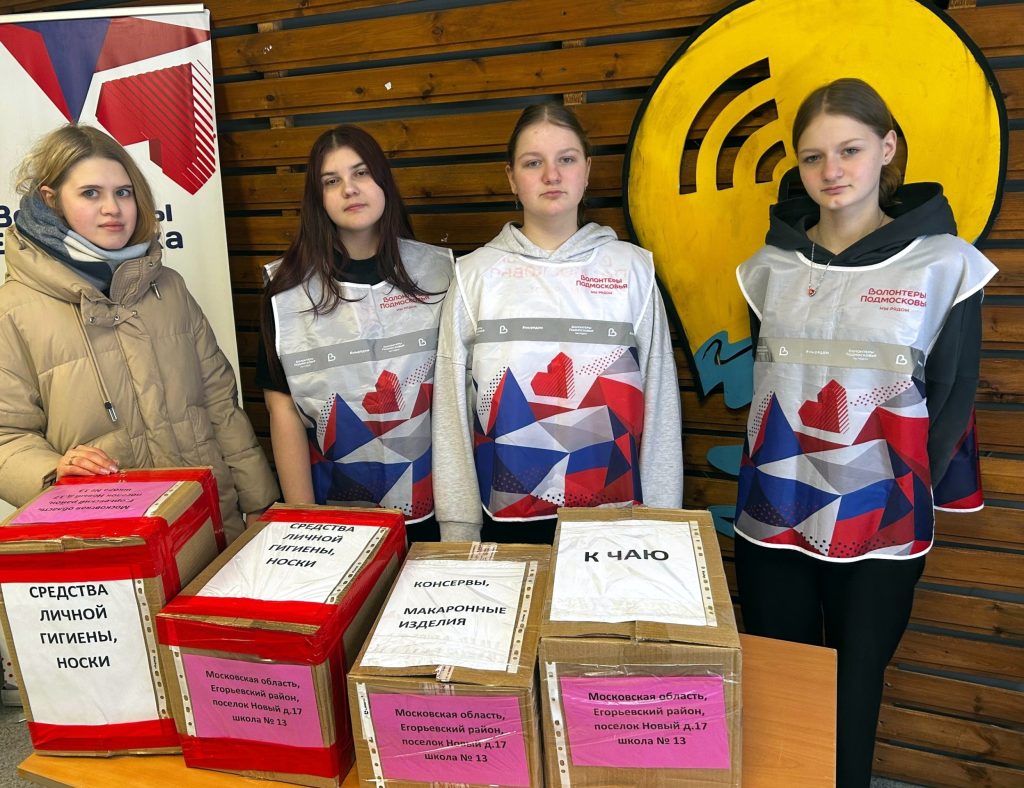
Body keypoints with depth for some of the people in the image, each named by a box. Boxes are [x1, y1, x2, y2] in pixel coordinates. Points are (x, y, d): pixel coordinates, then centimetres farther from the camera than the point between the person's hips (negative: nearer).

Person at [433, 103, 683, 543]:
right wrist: (458, 530, -1)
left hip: (613, 522, 1)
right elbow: (452, 409, -1)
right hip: (507, 523, 0)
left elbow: (660, 402, 1)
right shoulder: (476, 273, 0)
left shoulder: (631, 268, 1)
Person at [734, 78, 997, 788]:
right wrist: (770, 479, 7)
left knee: (853, 697, 11)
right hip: (771, 523, 3)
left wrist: (909, 496, -3)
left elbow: (954, 398, 0)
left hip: (881, 532, -2)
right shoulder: (771, 267, 3)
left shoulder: (944, 263, -5)